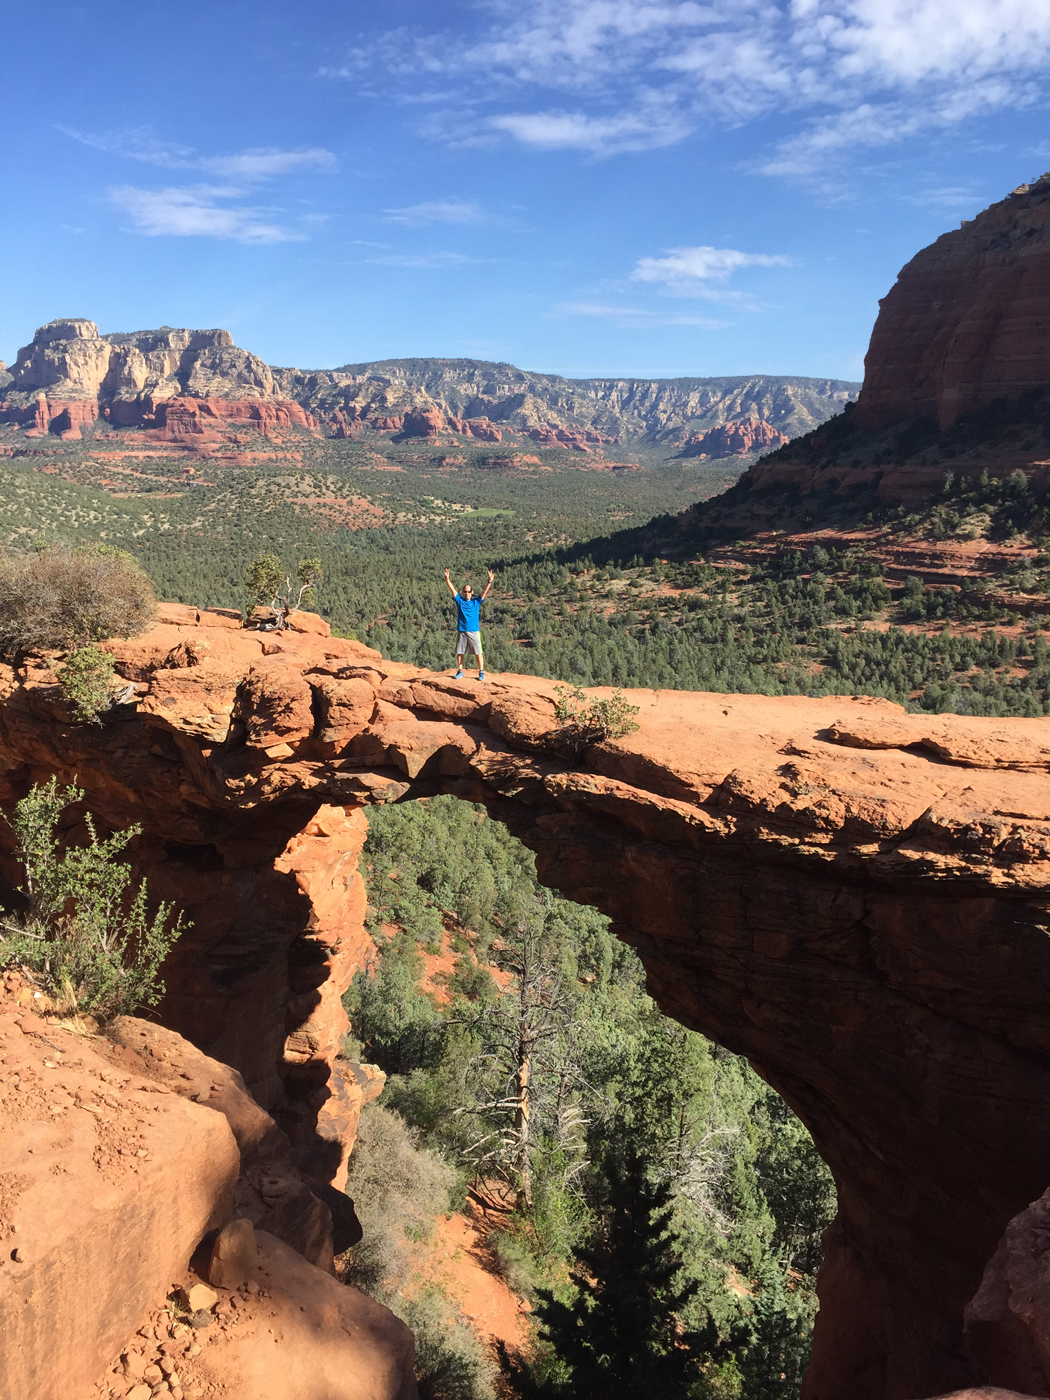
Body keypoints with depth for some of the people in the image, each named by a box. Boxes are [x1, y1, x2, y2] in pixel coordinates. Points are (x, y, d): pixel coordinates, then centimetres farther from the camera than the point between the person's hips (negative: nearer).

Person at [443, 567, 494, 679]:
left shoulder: (476, 602, 4)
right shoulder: (459, 601, 7)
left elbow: (485, 592, -6)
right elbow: (452, 589, -2)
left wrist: (490, 581, -20)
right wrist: (447, 578, -15)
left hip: (474, 631, -1)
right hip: (462, 631, 2)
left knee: (478, 653, 0)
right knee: (459, 652, 7)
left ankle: (481, 672, 8)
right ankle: (460, 671, 19)